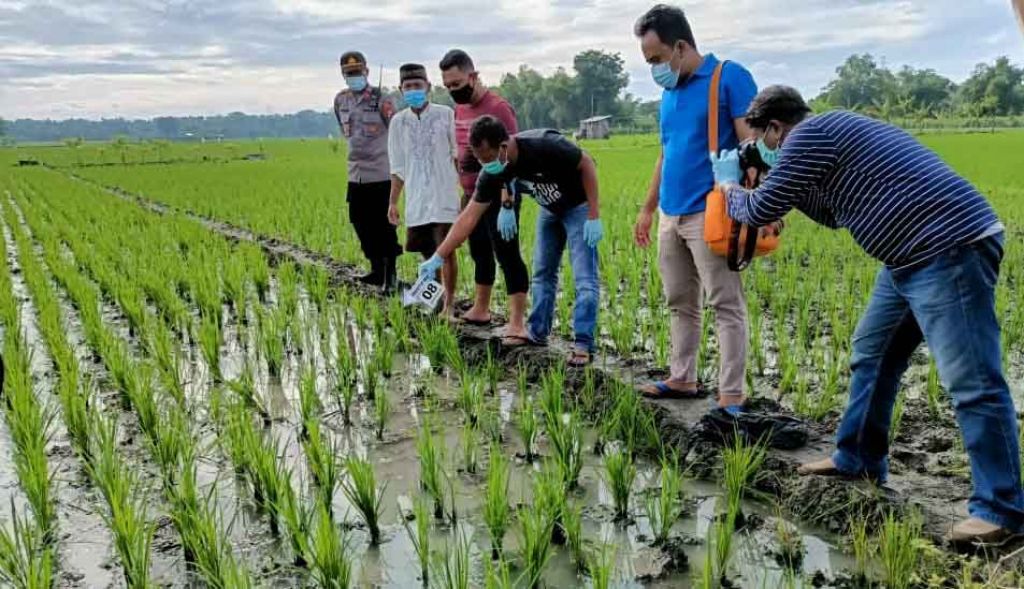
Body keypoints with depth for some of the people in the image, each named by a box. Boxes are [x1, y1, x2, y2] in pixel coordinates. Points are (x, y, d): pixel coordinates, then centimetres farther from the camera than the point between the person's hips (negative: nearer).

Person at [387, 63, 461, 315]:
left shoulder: (445, 115, -3)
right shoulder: (399, 121, 7)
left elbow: (459, 154, 0)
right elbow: (398, 167, 12)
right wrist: (393, 202, 12)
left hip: (444, 197, -3)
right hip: (416, 199, 3)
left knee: (446, 251, -3)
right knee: (426, 252, 9)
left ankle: (449, 303, 8)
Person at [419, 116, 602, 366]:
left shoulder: (544, 145, -36)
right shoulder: (492, 174, -18)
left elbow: (586, 164, -22)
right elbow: (469, 217, -13)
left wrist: (594, 216, -24)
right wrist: (437, 258, -17)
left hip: (578, 206, -6)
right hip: (549, 209, 7)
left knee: (584, 278, -10)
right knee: (542, 273, 13)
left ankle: (584, 345, -5)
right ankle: (537, 332, 26)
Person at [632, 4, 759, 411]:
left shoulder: (730, 77, -7)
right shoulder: (669, 92, 15)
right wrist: (648, 208, 23)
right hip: (671, 215, 8)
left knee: (726, 306, -4)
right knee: (680, 304, 14)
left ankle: (732, 396, -1)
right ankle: (683, 378, 26)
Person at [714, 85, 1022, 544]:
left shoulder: (808, 135, -11)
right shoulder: (831, 130, 20)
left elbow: (760, 212, -5)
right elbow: (834, 214, 32)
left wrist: (729, 187, 15)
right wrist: (780, 178, 28)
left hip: (951, 250, -11)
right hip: (915, 256, 11)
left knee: (971, 382, -9)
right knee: (871, 355, 18)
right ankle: (858, 460, 30)